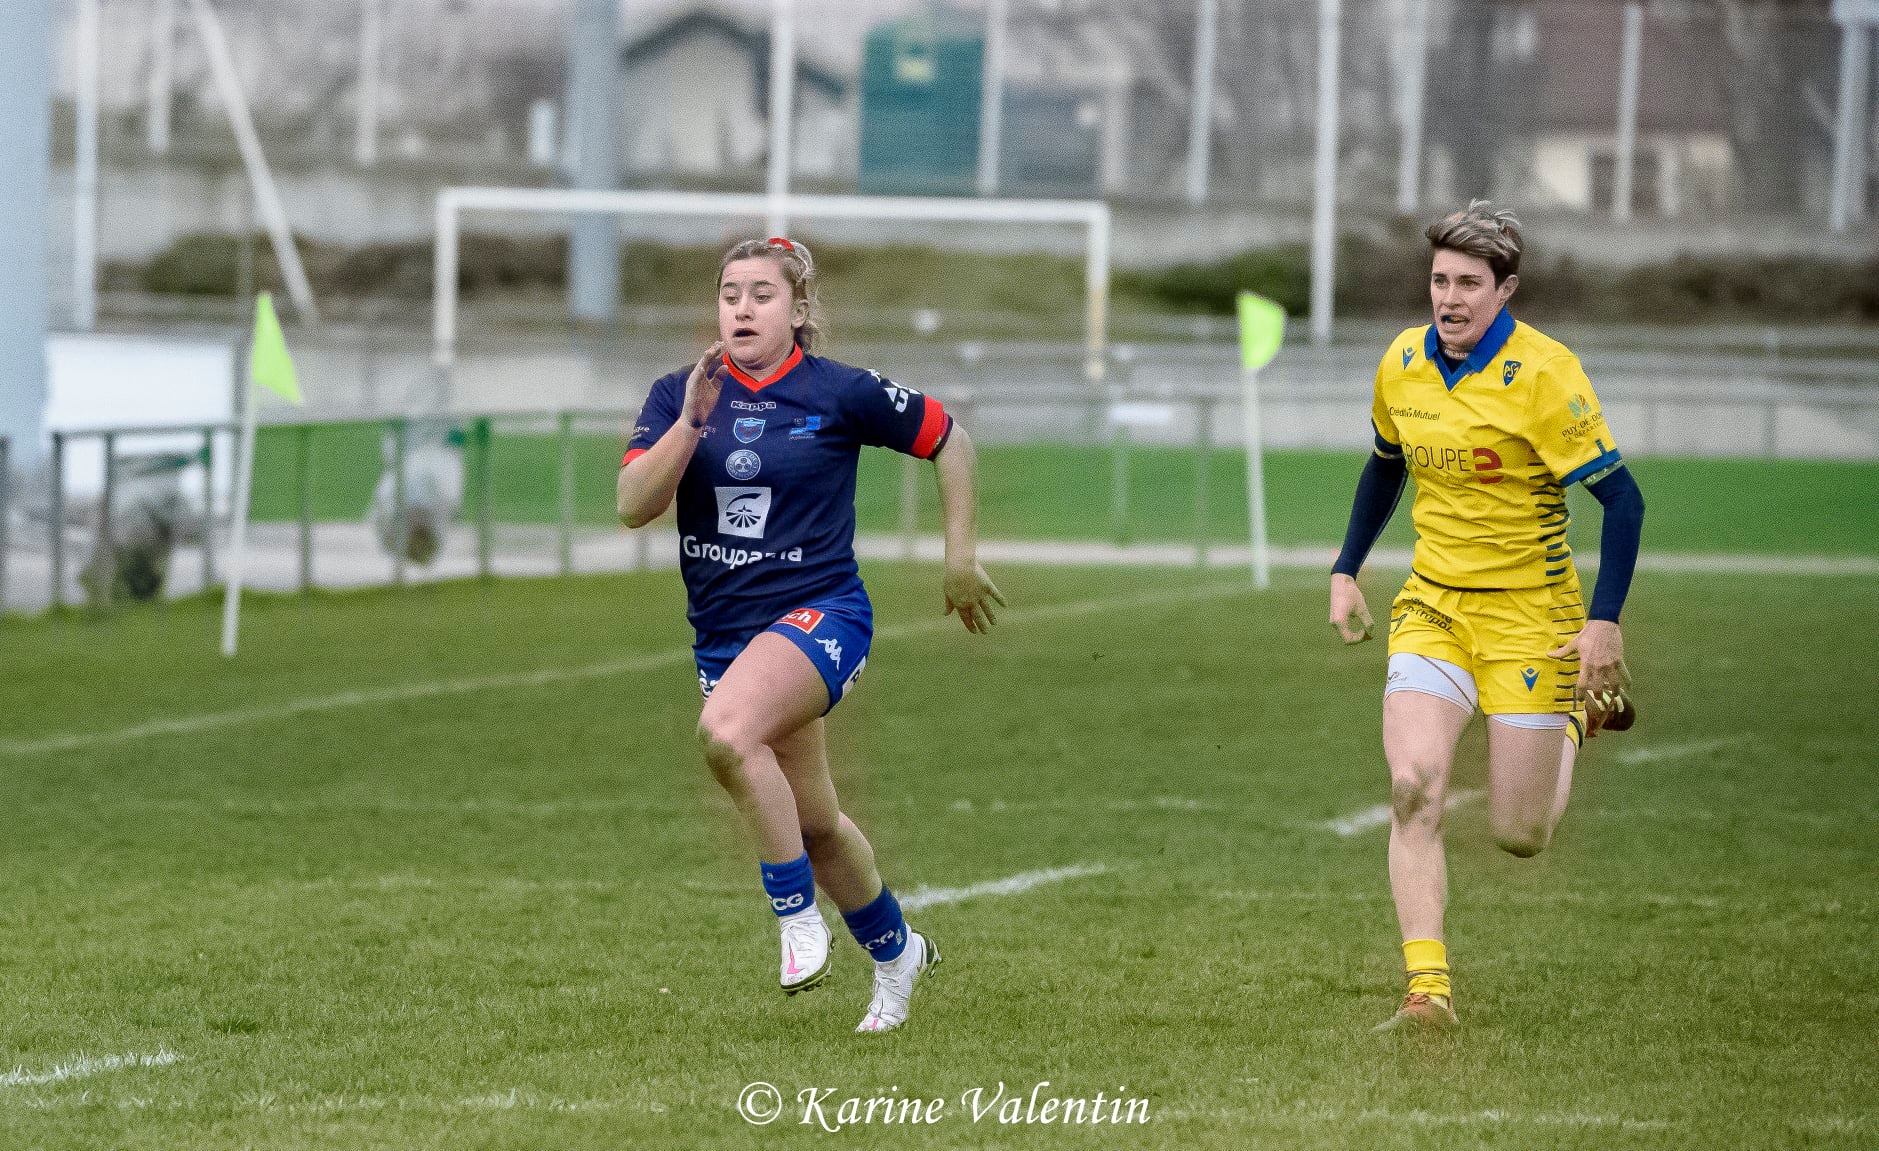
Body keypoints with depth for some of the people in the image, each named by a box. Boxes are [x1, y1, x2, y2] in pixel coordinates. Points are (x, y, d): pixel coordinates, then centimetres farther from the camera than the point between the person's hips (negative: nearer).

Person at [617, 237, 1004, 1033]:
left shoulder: (842, 394, -7)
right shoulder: (679, 396, 1)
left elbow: (949, 440, 6)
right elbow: (633, 506, -11)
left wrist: (962, 558, 6)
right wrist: (690, 424, -23)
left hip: (820, 612, -5)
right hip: (724, 631, 5)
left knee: (726, 731, -34)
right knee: (812, 824, 16)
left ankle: (798, 916, -18)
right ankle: (895, 952, 41)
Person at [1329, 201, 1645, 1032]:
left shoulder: (1543, 374, -16)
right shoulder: (1402, 364, 1)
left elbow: (1621, 498, -14)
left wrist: (1605, 621, -20)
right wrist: (1346, 572, 14)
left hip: (1530, 613, -4)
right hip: (1432, 605, 4)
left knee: (1520, 836, 0)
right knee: (1413, 785, -19)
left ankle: (1578, 716, 33)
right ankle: (1427, 990, -16)